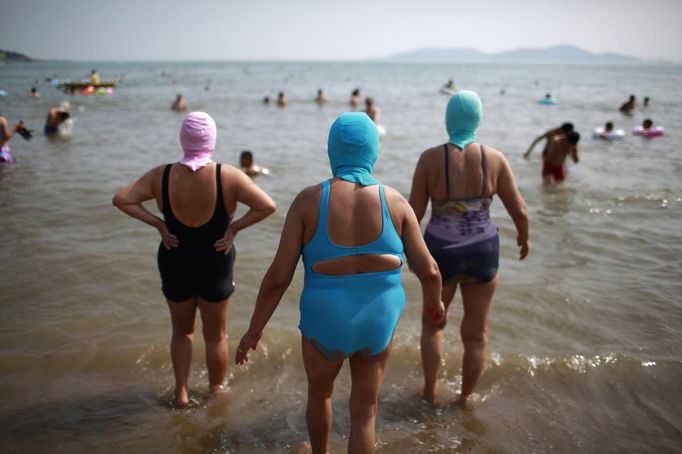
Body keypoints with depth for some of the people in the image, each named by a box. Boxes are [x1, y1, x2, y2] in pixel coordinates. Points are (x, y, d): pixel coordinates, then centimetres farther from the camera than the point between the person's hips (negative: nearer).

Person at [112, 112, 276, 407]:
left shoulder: (162, 175, -10)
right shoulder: (228, 177, -17)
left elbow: (121, 199, -10)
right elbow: (267, 206, -21)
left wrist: (157, 224, -9)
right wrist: (234, 227, -14)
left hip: (174, 263, 2)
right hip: (215, 264, -2)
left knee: (182, 331, 24)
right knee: (215, 336, 18)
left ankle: (181, 392, 28)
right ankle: (216, 391, 33)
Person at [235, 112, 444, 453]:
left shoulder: (309, 201, -14)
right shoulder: (394, 201, -9)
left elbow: (278, 276, -14)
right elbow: (428, 270, -4)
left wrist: (254, 330, -1)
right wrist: (434, 300, 18)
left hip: (326, 322, 0)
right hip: (377, 322, 1)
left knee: (319, 392, 30)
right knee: (364, 413, 19)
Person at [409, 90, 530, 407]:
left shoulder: (430, 158, -12)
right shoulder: (494, 158, -8)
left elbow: (414, 212, -9)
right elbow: (519, 210, -2)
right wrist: (524, 236, 18)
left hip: (441, 252, 0)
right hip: (482, 252, 1)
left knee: (433, 322, 25)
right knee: (476, 333, 19)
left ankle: (430, 390, 34)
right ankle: (466, 397, 33)